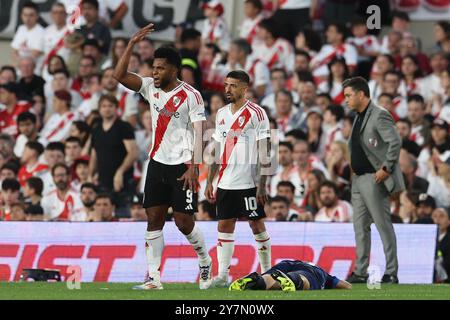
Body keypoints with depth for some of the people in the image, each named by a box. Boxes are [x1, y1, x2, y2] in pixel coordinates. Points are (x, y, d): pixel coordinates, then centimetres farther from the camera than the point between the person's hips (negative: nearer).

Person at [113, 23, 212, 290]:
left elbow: (198, 133, -14)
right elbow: (120, 75, -1)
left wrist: (194, 167, -23)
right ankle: (154, 277, 1)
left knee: (184, 222, -5)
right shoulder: (151, 88, 6)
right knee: (154, 218, 0)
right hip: (158, 163, 6)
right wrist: (132, 45, -10)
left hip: (182, 165, -6)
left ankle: (205, 262, 20)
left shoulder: (190, 95, -11)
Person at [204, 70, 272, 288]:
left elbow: (265, 153, -11)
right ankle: (222, 275, 4)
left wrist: (262, 186, -16)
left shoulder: (256, 114, -8)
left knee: (257, 225, 1)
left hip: (249, 182, -6)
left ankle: (267, 272, 12)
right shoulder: (221, 114, 12)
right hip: (225, 183, 6)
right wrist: (210, 182, 13)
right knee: (224, 226, 3)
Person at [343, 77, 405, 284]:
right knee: (360, 226, 9)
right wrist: (354, 167, 16)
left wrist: (386, 169, -20)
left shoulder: (379, 115, -13)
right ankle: (361, 272, 13)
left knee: (383, 226, -5)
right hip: (359, 179, 10)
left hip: (374, 179, -10)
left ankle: (391, 273, -1)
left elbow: (395, 142, -20)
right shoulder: (359, 117, 16)